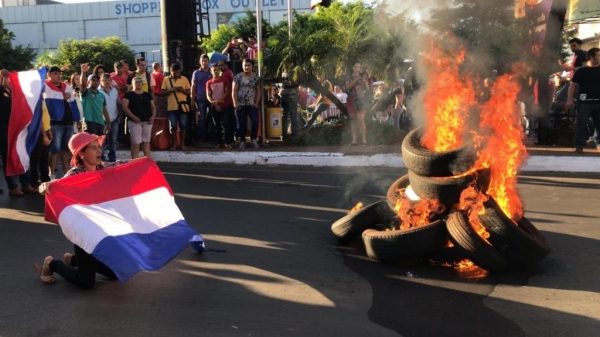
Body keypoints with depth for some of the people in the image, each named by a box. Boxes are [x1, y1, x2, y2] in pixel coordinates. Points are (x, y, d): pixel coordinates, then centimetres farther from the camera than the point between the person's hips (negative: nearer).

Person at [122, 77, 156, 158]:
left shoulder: (147, 95, 15)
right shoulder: (129, 94, 1)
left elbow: (153, 107, 16)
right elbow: (124, 107, -7)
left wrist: (153, 116, -2)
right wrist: (133, 117, -17)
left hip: (147, 121, 5)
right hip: (135, 122, -4)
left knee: (146, 141, 9)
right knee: (136, 142, -5)